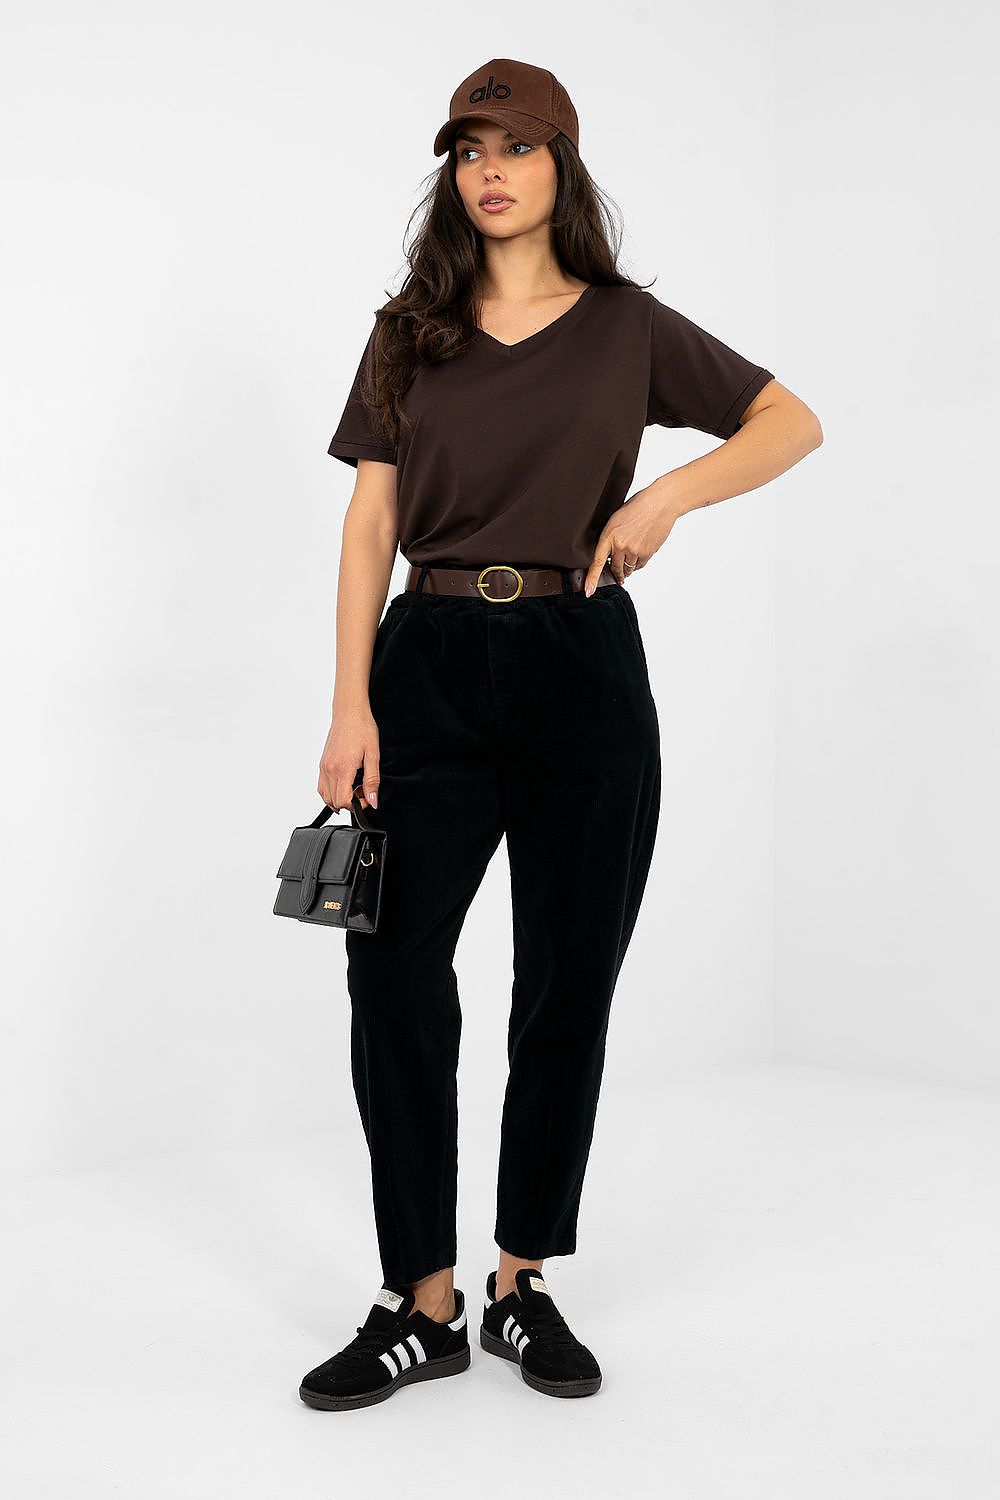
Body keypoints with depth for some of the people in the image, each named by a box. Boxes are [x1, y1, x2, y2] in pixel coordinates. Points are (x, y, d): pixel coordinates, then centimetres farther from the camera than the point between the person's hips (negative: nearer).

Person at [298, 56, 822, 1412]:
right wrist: (353, 707, -6)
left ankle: (523, 1288, 20)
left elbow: (793, 422, 7)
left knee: (567, 984, 5)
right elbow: (371, 523, 3)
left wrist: (672, 492, -12)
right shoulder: (410, 332, 9)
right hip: (433, 662, 1)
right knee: (392, 968, -7)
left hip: (580, 667, 0)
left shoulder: (626, 326, 6)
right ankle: (424, 1305, 6)